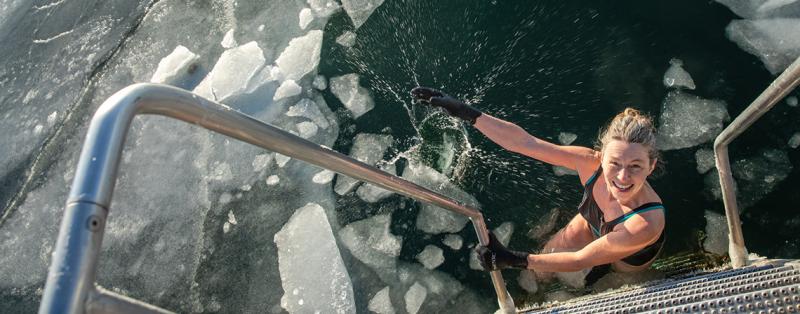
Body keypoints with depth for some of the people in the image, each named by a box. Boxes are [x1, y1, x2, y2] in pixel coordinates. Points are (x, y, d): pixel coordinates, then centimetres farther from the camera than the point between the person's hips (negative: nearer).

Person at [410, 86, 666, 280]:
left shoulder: (647, 224, -47)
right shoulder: (592, 162, -39)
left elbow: (580, 260, -36)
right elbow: (524, 142, -36)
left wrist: (515, 259, -37)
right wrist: (467, 113, -38)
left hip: (629, 260, -2)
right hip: (591, 224, 3)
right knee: (542, 272, 18)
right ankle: (538, 289, 54)